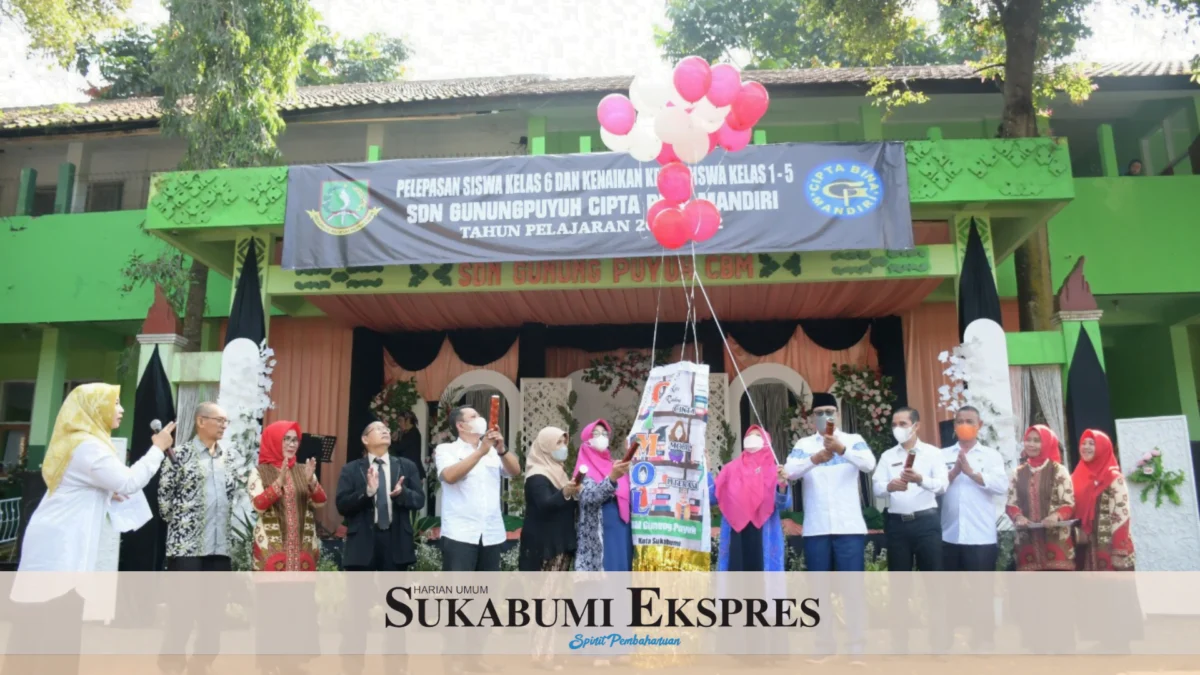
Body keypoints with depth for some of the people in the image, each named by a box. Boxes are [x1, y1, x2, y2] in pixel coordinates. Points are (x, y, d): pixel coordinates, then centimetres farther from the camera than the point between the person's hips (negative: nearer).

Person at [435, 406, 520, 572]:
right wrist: (480, 451, -22)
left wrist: (502, 450, -16)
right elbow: (450, 476, -16)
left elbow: (516, 471, 1)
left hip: (492, 534, 4)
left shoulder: (493, 451, 14)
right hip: (460, 534, -4)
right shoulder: (446, 449, 3)